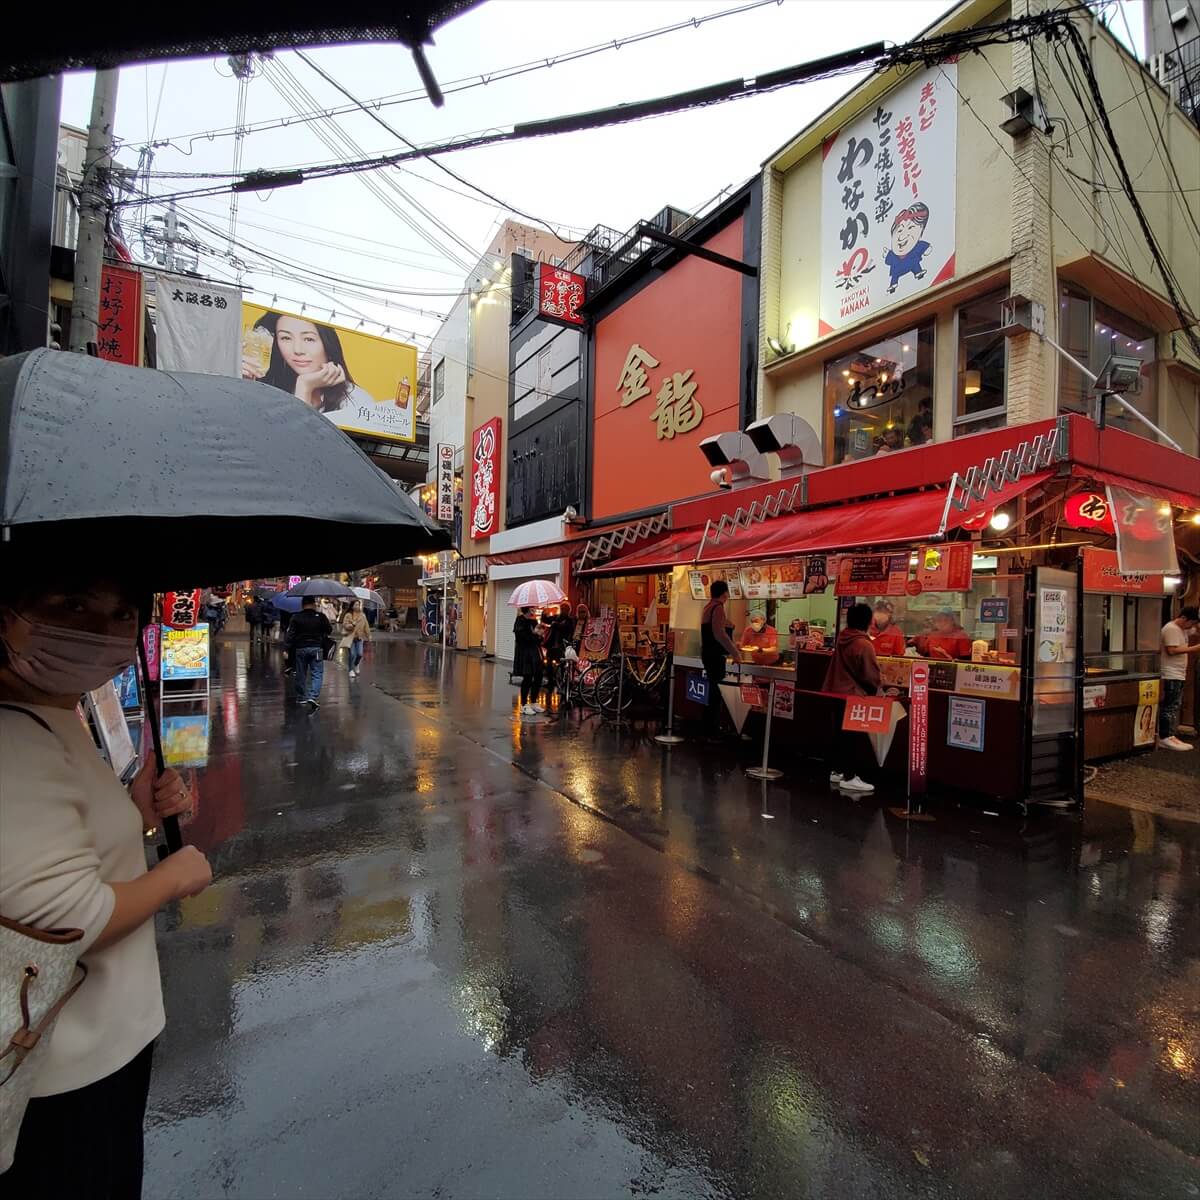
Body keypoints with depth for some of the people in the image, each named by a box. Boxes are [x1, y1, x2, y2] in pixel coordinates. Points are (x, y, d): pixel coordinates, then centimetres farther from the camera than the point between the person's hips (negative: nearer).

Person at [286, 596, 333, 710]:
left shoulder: (296, 618, -1)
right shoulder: (321, 617, -4)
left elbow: (290, 635, -4)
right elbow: (330, 631, 3)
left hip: (300, 648, 2)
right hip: (316, 648, -2)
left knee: (301, 674, 14)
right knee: (317, 674, 0)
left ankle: (301, 697, 23)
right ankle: (313, 696, -15)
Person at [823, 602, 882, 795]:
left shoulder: (841, 638, 3)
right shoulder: (864, 645, -19)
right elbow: (871, 676, -14)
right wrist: (873, 691, 6)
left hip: (837, 692, 8)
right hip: (855, 696, -8)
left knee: (841, 733, 16)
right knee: (855, 736, 1)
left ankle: (837, 771, 25)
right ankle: (849, 777, 5)